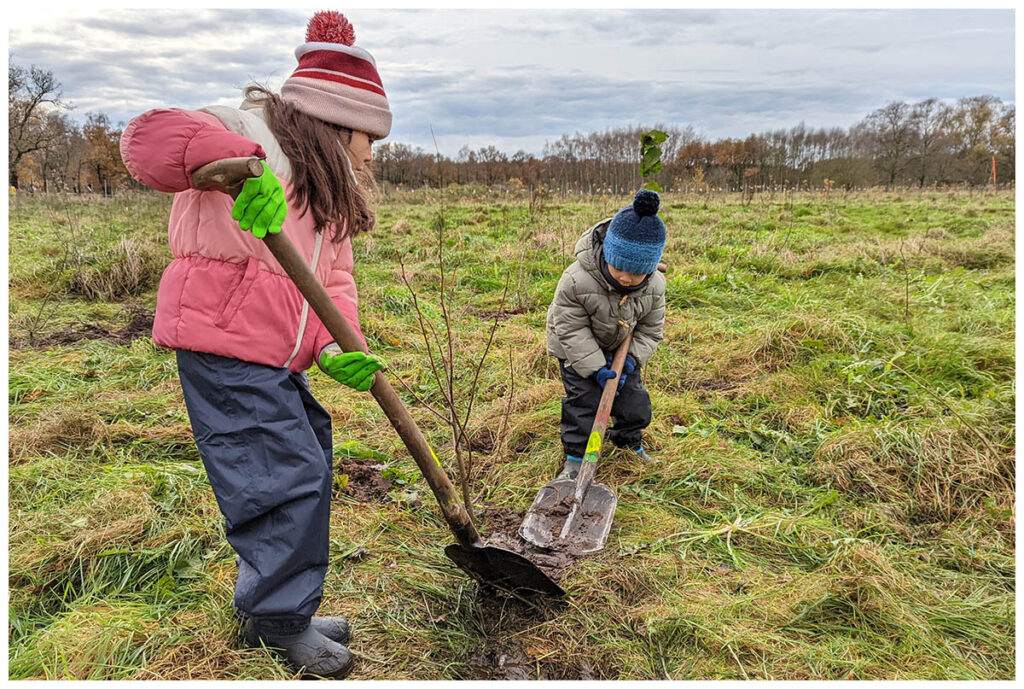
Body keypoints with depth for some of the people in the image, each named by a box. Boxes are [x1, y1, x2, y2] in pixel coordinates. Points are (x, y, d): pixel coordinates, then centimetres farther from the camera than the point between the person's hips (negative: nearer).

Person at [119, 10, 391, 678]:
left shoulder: (328, 188, 16)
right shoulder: (251, 133, -10)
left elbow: (335, 280, 8)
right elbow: (148, 138, -25)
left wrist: (337, 348, -11)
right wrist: (240, 163, -42)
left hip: (280, 361, 10)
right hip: (224, 350, -9)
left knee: (309, 471, 15)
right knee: (290, 477, -9)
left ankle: (277, 612, 31)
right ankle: (281, 621, 12)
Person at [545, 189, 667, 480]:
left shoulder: (654, 286, -24)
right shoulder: (576, 280, -38)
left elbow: (651, 329, -8)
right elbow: (571, 330, -27)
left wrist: (631, 358, -22)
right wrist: (596, 368, -29)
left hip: (621, 347, 4)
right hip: (577, 347, -4)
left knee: (632, 395, 8)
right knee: (582, 398, -8)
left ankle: (630, 444, 35)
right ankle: (575, 456, 10)